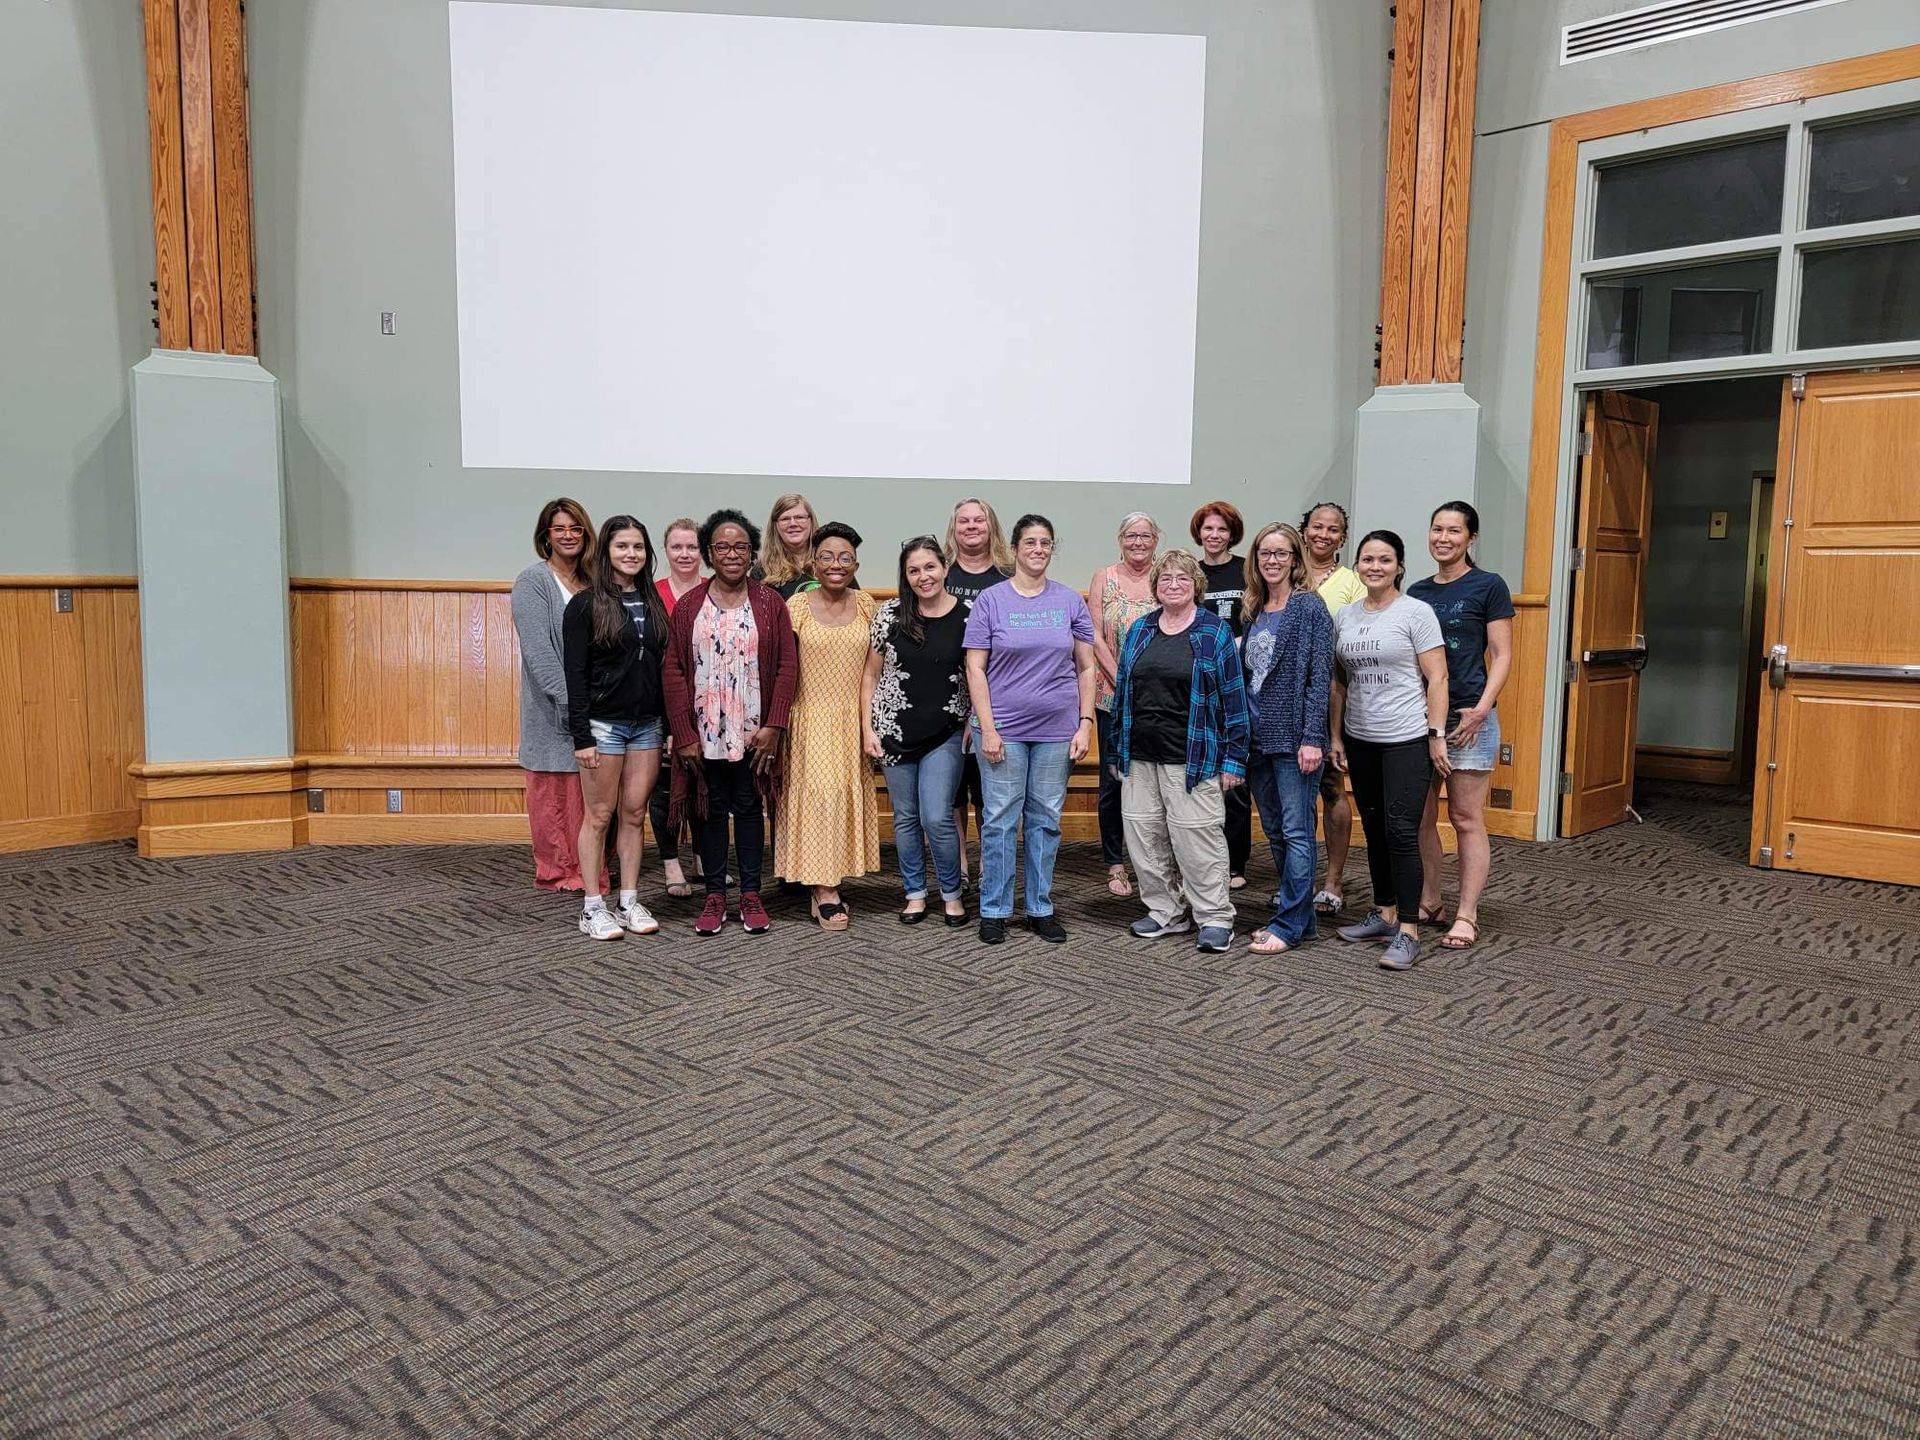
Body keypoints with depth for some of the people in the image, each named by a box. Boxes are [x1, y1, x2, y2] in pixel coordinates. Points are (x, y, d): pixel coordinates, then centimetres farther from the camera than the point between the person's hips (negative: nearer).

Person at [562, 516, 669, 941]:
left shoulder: (652, 601, 10)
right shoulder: (586, 604, -5)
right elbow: (575, 674, -9)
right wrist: (581, 735, -14)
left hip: (647, 725, 5)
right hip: (604, 724, -5)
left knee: (635, 814, 8)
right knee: (599, 816, 1)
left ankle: (630, 902, 17)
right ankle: (593, 908, 10)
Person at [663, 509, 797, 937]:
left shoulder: (769, 603, 2)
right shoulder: (688, 606, 3)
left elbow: (787, 665, -2)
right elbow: (674, 671, 0)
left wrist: (772, 727, -10)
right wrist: (684, 734, -7)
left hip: (753, 734, -1)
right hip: (704, 734, 1)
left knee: (749, 808, 8)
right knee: (711, 810, 8)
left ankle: (751, 895, 17)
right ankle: (714, 895, 18)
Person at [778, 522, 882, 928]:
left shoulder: (866, 605, 5)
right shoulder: (797, 606, -4)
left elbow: (874, 666, 10)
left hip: (853, 718, 4)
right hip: (811, 717, -4)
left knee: (850, 795, 5)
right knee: (820, 793, -9)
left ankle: (828, 885, 17)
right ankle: (825, 892, -2)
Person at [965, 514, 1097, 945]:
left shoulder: (1070, 602, 6)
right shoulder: (991, 601, 0)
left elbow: (1087, 668, 8)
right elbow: (975, 669, -3)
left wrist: (1085, 724, 0)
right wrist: (987, 729, -10)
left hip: (1057, 731, 2)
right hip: (1004, 729, -2)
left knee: (1046, 821, 9)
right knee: (1001, 820, 2)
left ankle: (1041, 909, 20)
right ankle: (994, 911, 12)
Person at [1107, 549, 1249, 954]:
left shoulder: (1215, 632, -1)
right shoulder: (1139, 630, 11)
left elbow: (1233, 698, -3)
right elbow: (1121, 691, 15)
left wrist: (1234, 759, -8)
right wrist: (1117, 752, 13)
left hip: (1191, 760, -5)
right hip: (1139, 758, 5)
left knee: (1197, 839, -5)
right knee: (1143, 838, 8)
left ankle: (1215, 918, 8)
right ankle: (1166, 912, 22)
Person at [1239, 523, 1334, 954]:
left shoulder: (1309, 607, -7)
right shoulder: (1255, 611, 13)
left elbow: (1320, 676, -13)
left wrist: (1312, 738, -19)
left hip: (1293, 737, -8)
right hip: (1258, 737, 8)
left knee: (1296, 832, -3)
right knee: (1274, 832, 12)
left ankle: (1289, 925, 2)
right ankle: (1301, 916, 22)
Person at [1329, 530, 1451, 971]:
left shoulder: (1416, 612, -6)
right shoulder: (1344, 617, 9)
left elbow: (1437, 679, -7)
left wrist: (1436, 735, -12)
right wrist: (1336, 736, 10)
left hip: (1406, 739, -6)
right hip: (1360, 740, 6)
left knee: (1401, 831, -10)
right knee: (1374, 828, 13)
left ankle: (1408, 931, -4)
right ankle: (1384, 913, 26)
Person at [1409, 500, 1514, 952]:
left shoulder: (1488, 586, -1)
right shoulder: (1416, 591, 12)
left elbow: (1502, 656, -4)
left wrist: (1481, 708, -15)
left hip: (1468, 717, -5)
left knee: (1467, 819, -2)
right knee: (1421, 817, 9)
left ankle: (1467, 915, 4)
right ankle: (1428, 901, 22)